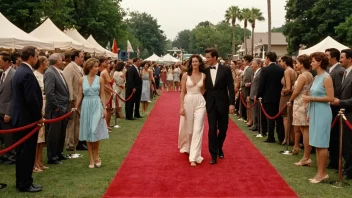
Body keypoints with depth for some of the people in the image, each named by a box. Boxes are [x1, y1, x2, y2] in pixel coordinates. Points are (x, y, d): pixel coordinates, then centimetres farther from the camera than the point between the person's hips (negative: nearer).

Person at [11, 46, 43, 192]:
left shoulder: (19, 71, 12)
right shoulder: (27, 74, -20)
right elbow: (31, 99, -25)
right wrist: (39, 117, -12)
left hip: (20, 117, 10)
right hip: (28, 119, -10)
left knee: (21, 151, 16)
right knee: (27, 152, -1)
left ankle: (21, 181, 25)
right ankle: (25, 184, 8)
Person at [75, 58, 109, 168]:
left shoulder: (100, 79, 0)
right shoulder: (82, 80, 1)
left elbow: (102, 95, 1)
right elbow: (80, 95, 5)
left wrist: (104, 108, -6)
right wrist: (76, 108, 2)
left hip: (97, 106, -1)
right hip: (86, 106, 1)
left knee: (95, 132, -2)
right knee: (88, 133, 5)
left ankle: (96, 157, 18)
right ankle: (91, 159, 14)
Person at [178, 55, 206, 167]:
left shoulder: (203, 76, 3)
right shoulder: (185, 75, -1)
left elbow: (204, 90, 12)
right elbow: (182, 92, -1)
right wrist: (181, 106, -6)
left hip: (200, 102, 0)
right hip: (188, 102, 0)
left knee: (197, 129, -6)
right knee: (187, 127, 13)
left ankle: (194, 157, -6)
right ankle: (186, 147, 42)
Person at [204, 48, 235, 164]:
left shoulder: (225, 69, -4)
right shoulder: (205, 71, 3)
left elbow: (230, 87, -5)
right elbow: (204, 88, 9)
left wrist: (232, 103, -11)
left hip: (222, 103, -1)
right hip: (210, 104, 1)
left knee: (223, 128, 8)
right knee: (212, 129, -2)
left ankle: (219, 148, 33)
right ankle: (213, 154, 5)